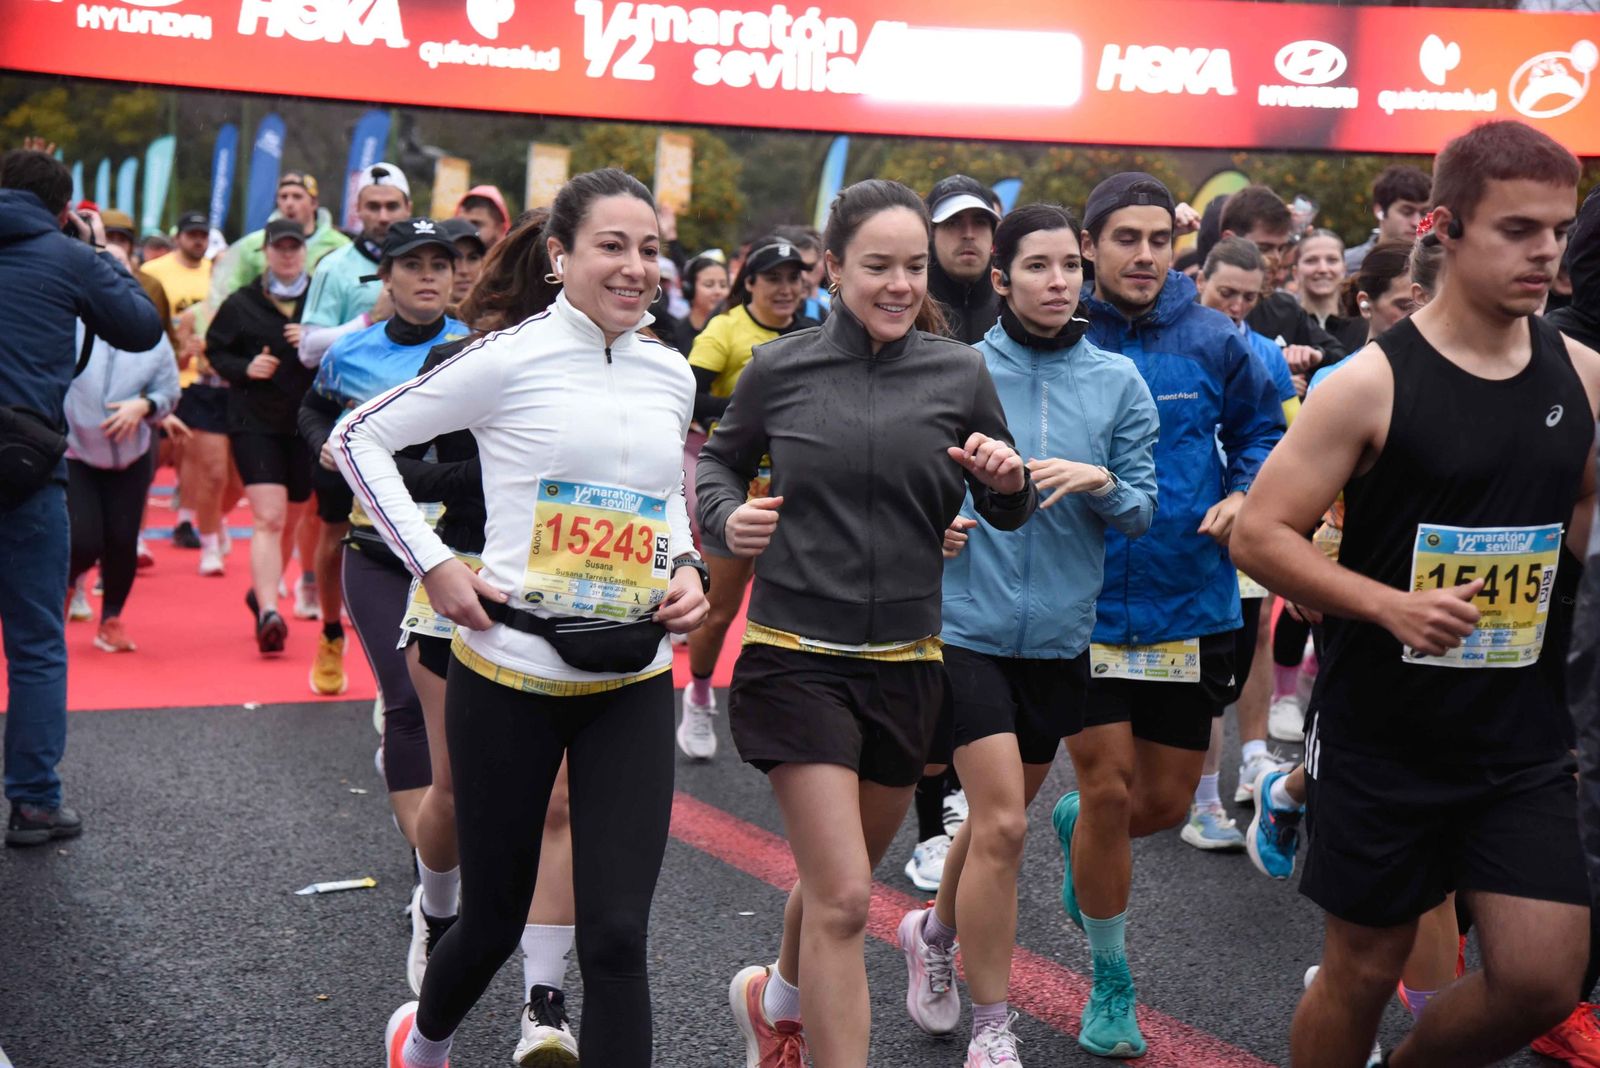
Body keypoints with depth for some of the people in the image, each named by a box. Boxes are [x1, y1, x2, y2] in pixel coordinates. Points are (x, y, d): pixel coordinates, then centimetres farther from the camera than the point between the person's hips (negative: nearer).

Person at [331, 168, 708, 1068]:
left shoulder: (671, 375, 7)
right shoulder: (510, 360, -8)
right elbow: (360, 437, -3)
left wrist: (686, 571, 3)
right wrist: (432, 564, -10)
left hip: (633, 682, 3)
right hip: (509, 672, -3)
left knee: (617, 936, -4)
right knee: (495, 918, 12)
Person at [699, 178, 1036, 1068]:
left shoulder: (958, 372, -1)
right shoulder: (781, 369, -4)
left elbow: (1011, 514, 7)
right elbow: (720, 461, 13)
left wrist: (1008, 478, -16)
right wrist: (729, 515, -9)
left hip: (906, 661, 3)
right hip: (798, 654, -3)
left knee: (844, 879, 21)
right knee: (842, 898, -12)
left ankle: (776, 995, 51)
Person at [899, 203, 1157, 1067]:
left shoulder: (1118, 382, 2)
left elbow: (1143, 511, 2)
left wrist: (1099, 482, -18)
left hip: (1061, 632, 4)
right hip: (969, 624, -3)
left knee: (1000, 815, 18)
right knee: (1001, 824, -10)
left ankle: (935, 931, 47)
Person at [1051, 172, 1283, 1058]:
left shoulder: (1212, 340, -1)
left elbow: (1263, 431, 10)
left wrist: (1246, 497, -8)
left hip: (1190, 605, 2)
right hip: (1082, 607, -2)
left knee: (1166, 802, 9)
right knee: (1110, 793, -2)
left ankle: (1078, 826, 46)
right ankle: (1110, 983, 20)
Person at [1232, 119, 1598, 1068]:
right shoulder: (1374, 382, -13)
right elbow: (1262, 534, -13)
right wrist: (1387, 605, -25)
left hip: (1523, 735, 4)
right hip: (1383, 734, -4)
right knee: (1364, 972, 8)